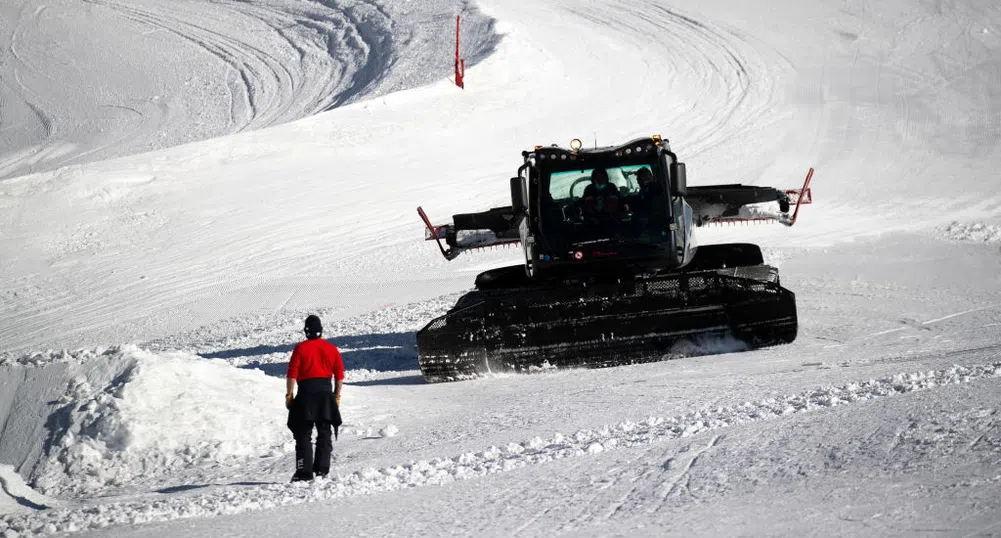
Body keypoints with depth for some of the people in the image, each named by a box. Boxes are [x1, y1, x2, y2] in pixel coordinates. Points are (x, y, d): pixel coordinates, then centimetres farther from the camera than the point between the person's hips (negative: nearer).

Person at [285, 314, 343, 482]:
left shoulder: (301, 348, -7)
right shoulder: (332, 349, 5)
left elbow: (292, 374, -10)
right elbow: (339, 375, 6)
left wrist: (289, 395, -4)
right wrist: (337, 396, 15)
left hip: (306, 394, -3)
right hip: (326, 393, 3)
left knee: (303, 435, 0)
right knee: (324, 434, 11)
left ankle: (305, 471, -7)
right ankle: (322, 470, 7)